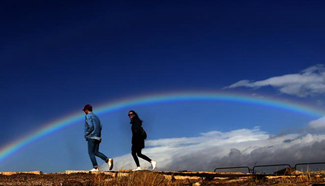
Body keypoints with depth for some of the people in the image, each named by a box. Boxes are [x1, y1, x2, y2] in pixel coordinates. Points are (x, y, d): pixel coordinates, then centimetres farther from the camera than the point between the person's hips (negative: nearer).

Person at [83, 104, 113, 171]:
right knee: (96, 152, 8)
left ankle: (95, 167, -7)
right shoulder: (96, 116, 20)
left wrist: (86, 134, -6)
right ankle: (108, 160, -10)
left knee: (90, 152, -2)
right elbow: (100, 126, 14)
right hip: (97, 137, 8)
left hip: (91, 137, -8)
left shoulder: (88, 116, -5)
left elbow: (90, 126, -17)